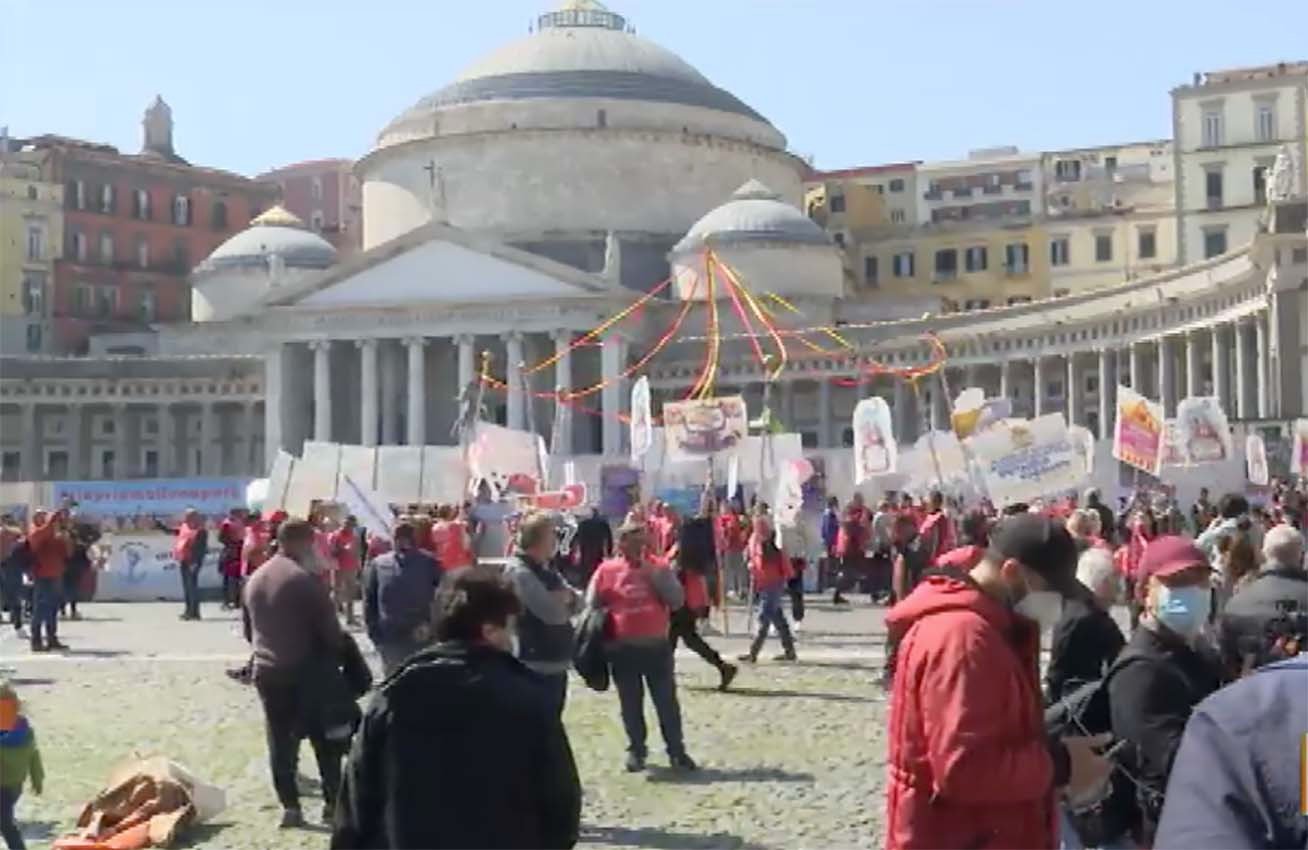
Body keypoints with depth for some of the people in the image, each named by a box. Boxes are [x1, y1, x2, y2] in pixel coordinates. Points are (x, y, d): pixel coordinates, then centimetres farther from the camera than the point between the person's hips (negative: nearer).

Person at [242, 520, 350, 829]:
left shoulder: (254, 580, 10)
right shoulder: (305, 579, -14)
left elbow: (248, 629, 18)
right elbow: (329, 629, -13)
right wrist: (339, 653, 4)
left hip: (266, 671, 6)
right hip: (305, 671, -6)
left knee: (280, 740, 8)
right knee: (325, 738, 7)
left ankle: (289, 806, 6)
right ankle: (333, 801, 9)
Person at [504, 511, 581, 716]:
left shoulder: (546, 569, 14)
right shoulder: (519, 571, -16)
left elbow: (578, 603, 11)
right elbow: (552, 612, -25)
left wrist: (567, 596, -11)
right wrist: (563, 599, -3)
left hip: (557, 663, 10)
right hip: (537, 666, -9)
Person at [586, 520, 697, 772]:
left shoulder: (658, 568, 4)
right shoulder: (606, 570, 0)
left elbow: (677, 600, -4)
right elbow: (592, 605, 5)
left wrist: (654, 576, -12)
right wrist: (605, 635, -1)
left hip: (657, 645, 1)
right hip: (623, 648, -1)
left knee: (667, 701, 4)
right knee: (631, 704, 8)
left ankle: (676, 751, 12)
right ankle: (636, 750, 21)